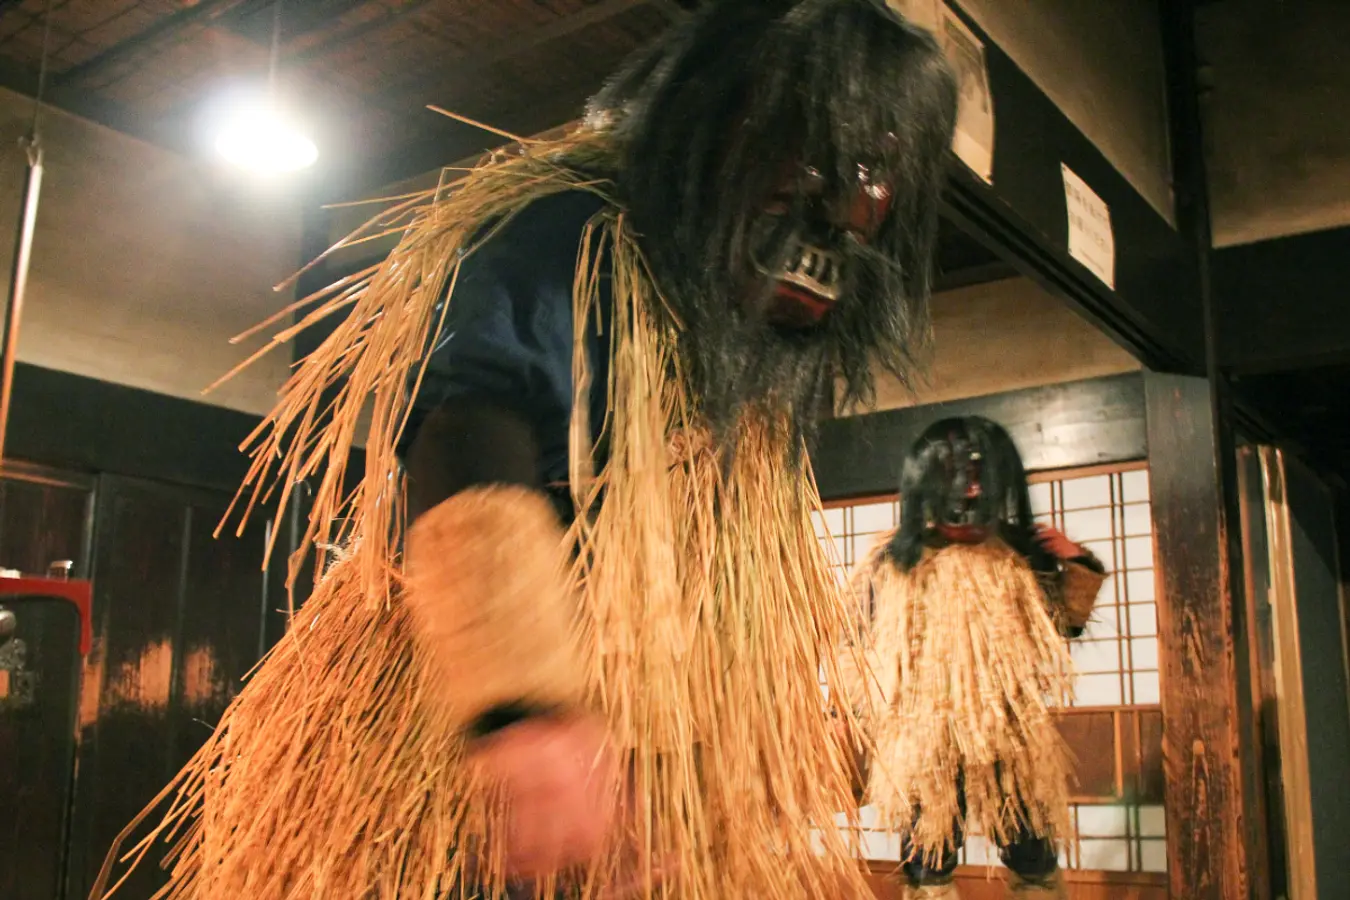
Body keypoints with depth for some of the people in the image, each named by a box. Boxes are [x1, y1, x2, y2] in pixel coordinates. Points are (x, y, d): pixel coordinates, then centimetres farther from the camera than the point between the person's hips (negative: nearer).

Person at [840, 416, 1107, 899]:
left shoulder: (1018, 557, 2)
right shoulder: (892, 565, -5)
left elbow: (1064, 626, 15)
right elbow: (862, 651, 3)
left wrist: (1077, 565, 2)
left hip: (1011, 739, 2)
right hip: (925, 743, -2)